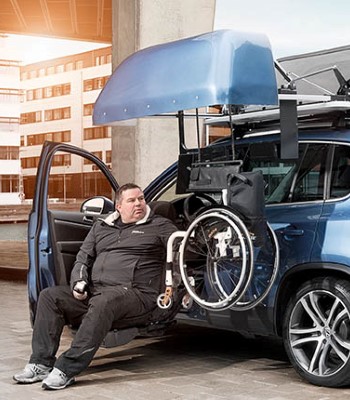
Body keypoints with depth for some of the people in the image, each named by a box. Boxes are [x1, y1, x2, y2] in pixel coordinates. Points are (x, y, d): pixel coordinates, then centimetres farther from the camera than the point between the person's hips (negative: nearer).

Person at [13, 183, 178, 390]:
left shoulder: (160, 226, 10)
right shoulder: (101, 227, 24)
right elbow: (83, 259, 23)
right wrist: (78, 283, 3)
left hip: (135, 293, -6)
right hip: (93, 292, 6)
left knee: (102, 303, -38)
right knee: (50, 296, -12)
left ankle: (67, 369, -39)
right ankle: (42, 363, -17)